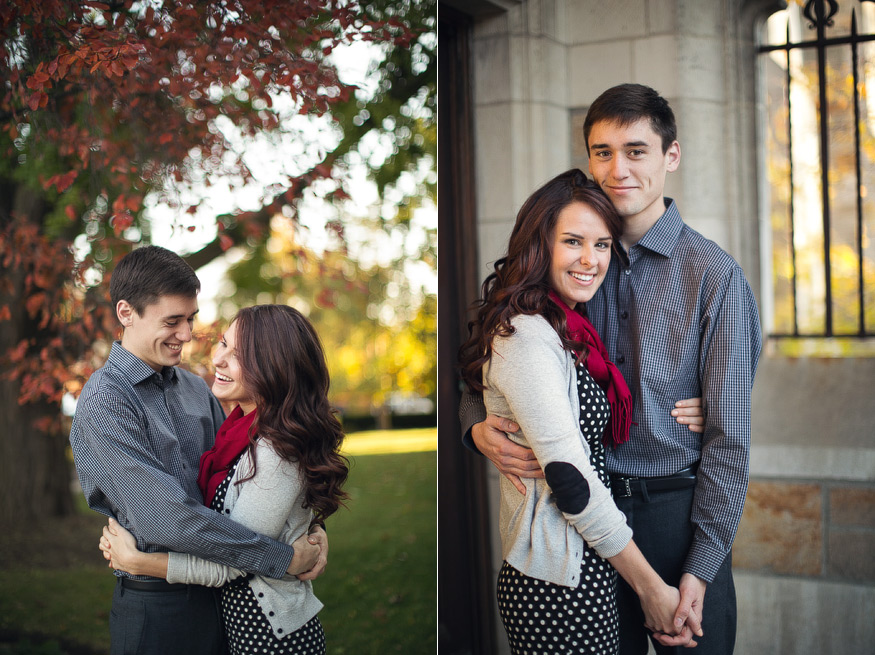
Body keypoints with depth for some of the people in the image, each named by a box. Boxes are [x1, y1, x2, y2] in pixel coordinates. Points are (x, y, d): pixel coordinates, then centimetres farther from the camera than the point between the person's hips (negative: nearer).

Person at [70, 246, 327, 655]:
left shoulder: (196, 389, 9)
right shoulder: (104, 402, -16)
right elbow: (166, 519, -24)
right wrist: (283, 558, -21)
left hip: (218, 595, 7)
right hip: (155, 608, -7)